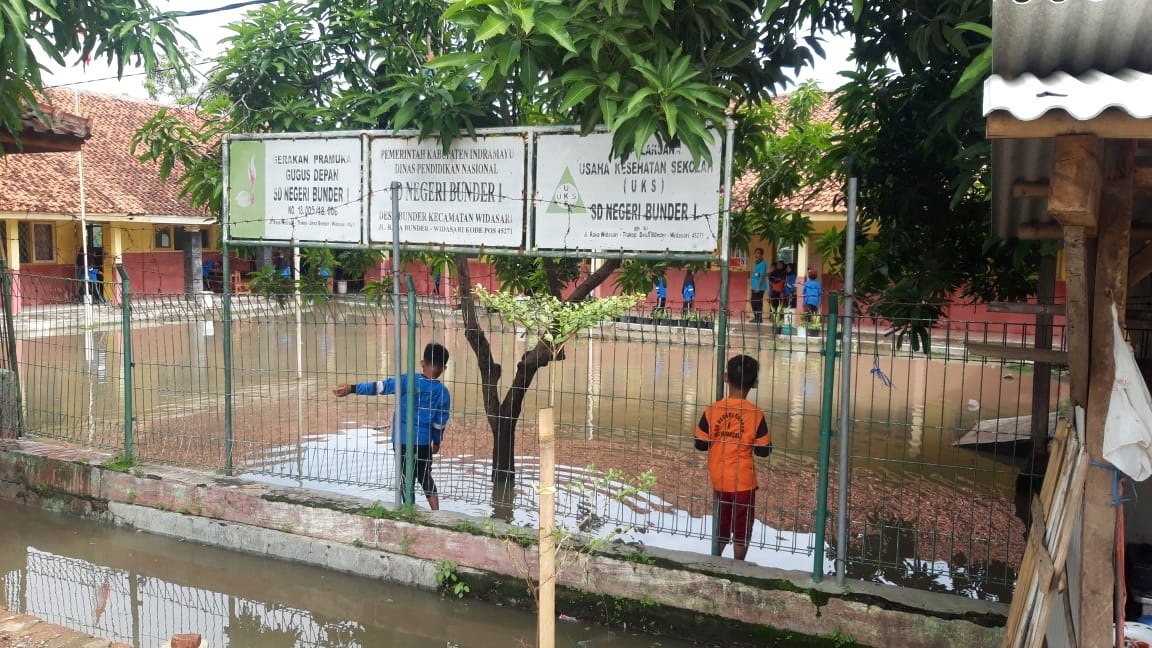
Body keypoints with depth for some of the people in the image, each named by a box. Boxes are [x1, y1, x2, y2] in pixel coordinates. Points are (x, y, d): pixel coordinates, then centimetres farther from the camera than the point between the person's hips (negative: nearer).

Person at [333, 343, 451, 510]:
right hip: (423, 441, 1)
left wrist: (352, 388, -9)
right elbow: (439, 423, 2)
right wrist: (437, 442, 18)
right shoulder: (443, 392, -5)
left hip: (401, 439, -1)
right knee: (425, 478, 18)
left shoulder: (408, 381, -10)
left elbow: (380, 386, -12)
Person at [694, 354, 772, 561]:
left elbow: (700, 444, -4)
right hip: (743, 482, -3)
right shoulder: (755, 414, -15)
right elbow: (763, 450, -9)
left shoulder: (712, 410, -10)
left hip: (719, 480, 3)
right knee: (742, 528, 13)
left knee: (722, 524, 21)